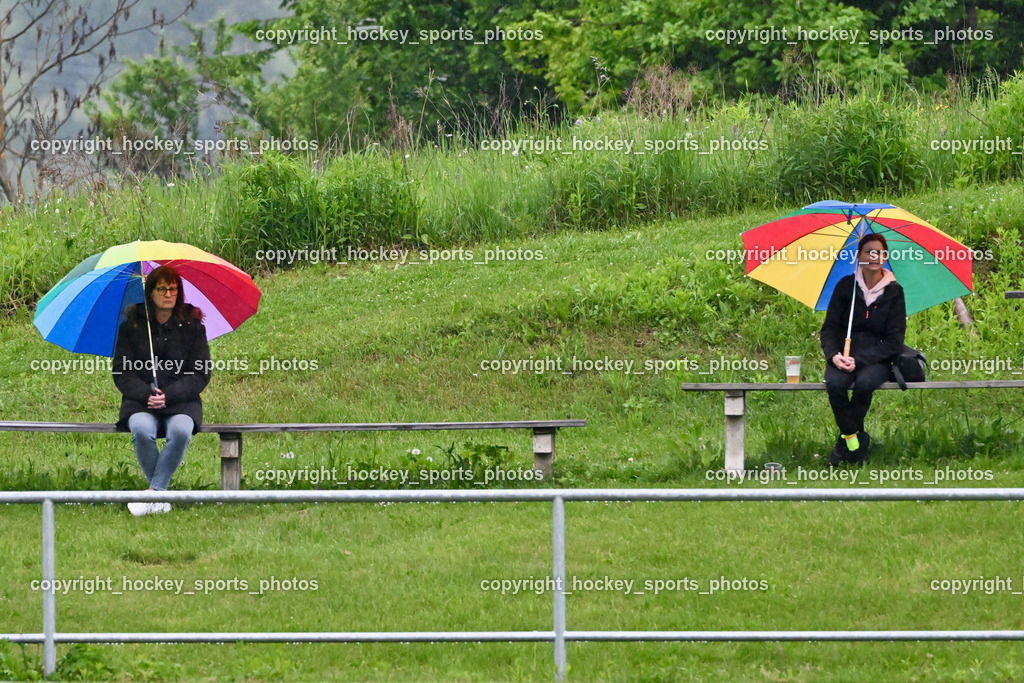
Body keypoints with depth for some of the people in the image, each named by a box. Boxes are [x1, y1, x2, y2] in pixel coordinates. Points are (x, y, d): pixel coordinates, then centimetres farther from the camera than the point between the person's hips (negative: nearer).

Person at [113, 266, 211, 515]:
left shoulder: (192, 325, 5)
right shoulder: (131, 325, 6)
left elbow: (200, 374, 1)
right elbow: (122, 372, 4)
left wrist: (169, 396, -14)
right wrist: (146, 395, -15)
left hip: (181, 401, 0)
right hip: (140, 402, 0)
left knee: (180, 430, -35)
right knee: (142, 430, -35)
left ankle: (153, 493, -28)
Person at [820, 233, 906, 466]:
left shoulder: (894, 292, 2)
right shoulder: (845, 286, 5)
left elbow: (894, 340, -3)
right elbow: (829, 329, 6)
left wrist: (859, 360, -15)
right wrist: (834, 355, -16)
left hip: (877, 359, -1)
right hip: (844, 356, 1)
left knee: (865, 382, -35)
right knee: (834, 383, -33)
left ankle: (847, 438, -14)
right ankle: (856, 438, -17)